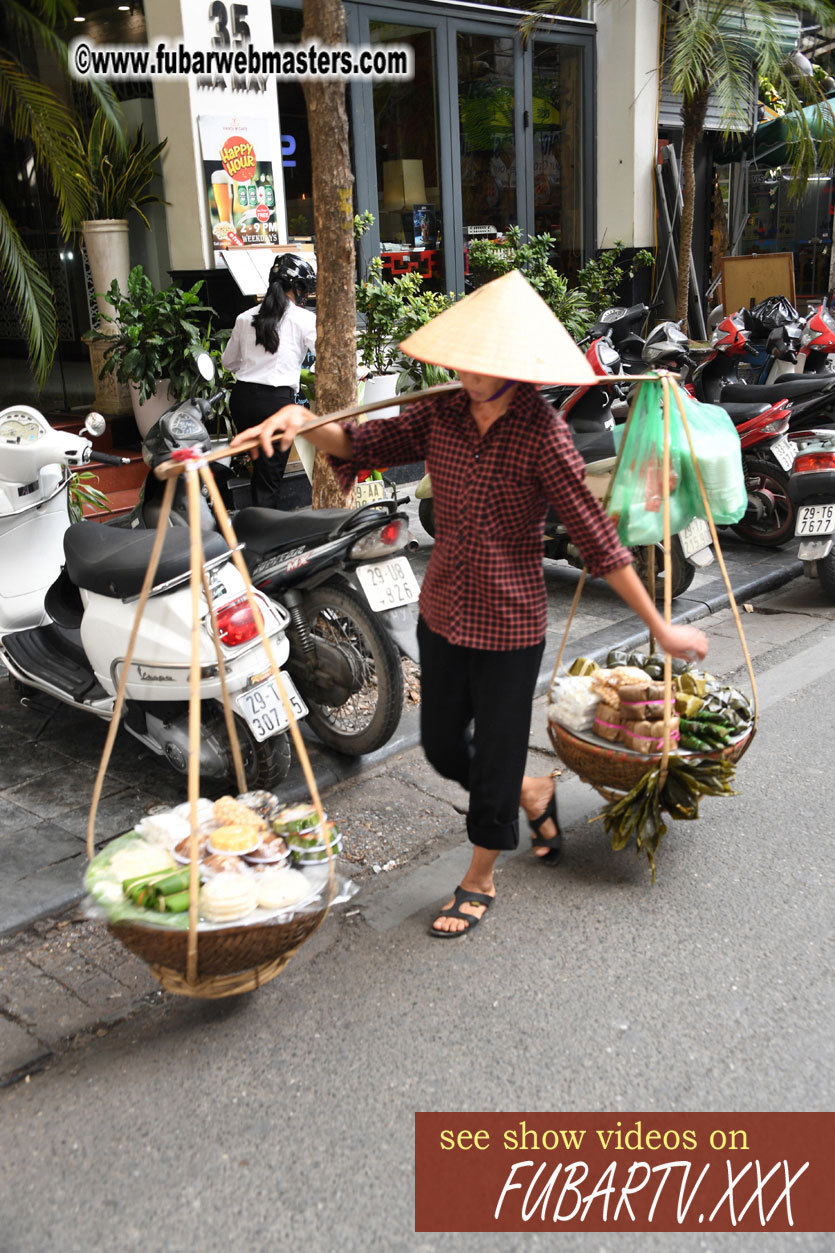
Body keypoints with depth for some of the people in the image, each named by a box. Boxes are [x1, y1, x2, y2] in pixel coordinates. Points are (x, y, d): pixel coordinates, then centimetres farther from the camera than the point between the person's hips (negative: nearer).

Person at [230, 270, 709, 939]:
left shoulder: (542, 433, -18)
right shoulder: (440, 414, -3)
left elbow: (596, 536, -16)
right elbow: (361, 445, 5)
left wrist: (661, 627, -12)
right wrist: (304, 421, -17)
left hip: (510, 625, -5)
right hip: (442, 613, 6)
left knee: (496, 755, 10)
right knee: (442, 745, 19)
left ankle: (480, 878, 35)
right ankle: (534, 794, 48)